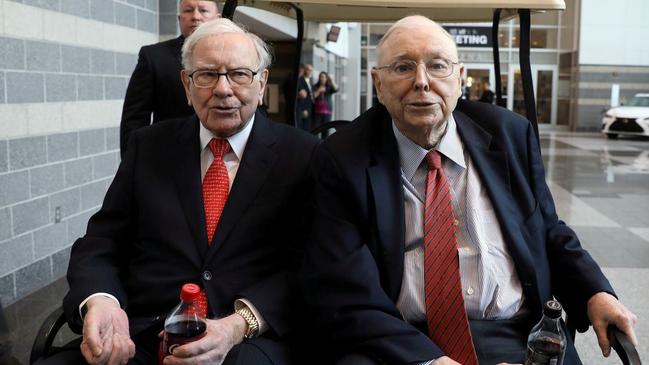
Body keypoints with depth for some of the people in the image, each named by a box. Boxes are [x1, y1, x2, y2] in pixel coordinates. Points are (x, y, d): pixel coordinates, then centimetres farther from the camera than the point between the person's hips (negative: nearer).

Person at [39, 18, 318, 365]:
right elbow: (100, 244, 9)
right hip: (138, 336, 3)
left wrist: (239, 325, -21)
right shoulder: (149, 146, 11)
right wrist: (98, 301, -13)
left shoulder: (301, 154, 2)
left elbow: (306, 266, -4)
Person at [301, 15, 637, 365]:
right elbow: (337, 293, -11)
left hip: (516, 337, 3)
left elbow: (549, 234, 16)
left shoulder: (510, 134, 5)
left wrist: (595, 293, -3)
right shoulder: (340, 161, -5)